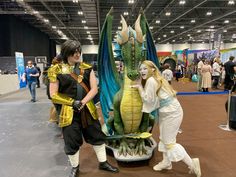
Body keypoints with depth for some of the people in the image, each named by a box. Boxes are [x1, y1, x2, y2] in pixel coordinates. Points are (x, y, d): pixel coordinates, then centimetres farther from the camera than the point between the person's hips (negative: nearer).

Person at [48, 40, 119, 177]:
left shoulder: (87, 68, 2)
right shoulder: (57, 70, -6)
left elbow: (94, 89, -2)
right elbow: (53, 95, -7)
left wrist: (82, 102, -15)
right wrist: (73, 102, -16)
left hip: (88, 109, 3)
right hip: (69, 112, -2)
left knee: (97, 136, 14)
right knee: (72, 141, 10)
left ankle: (103, 162, 34)